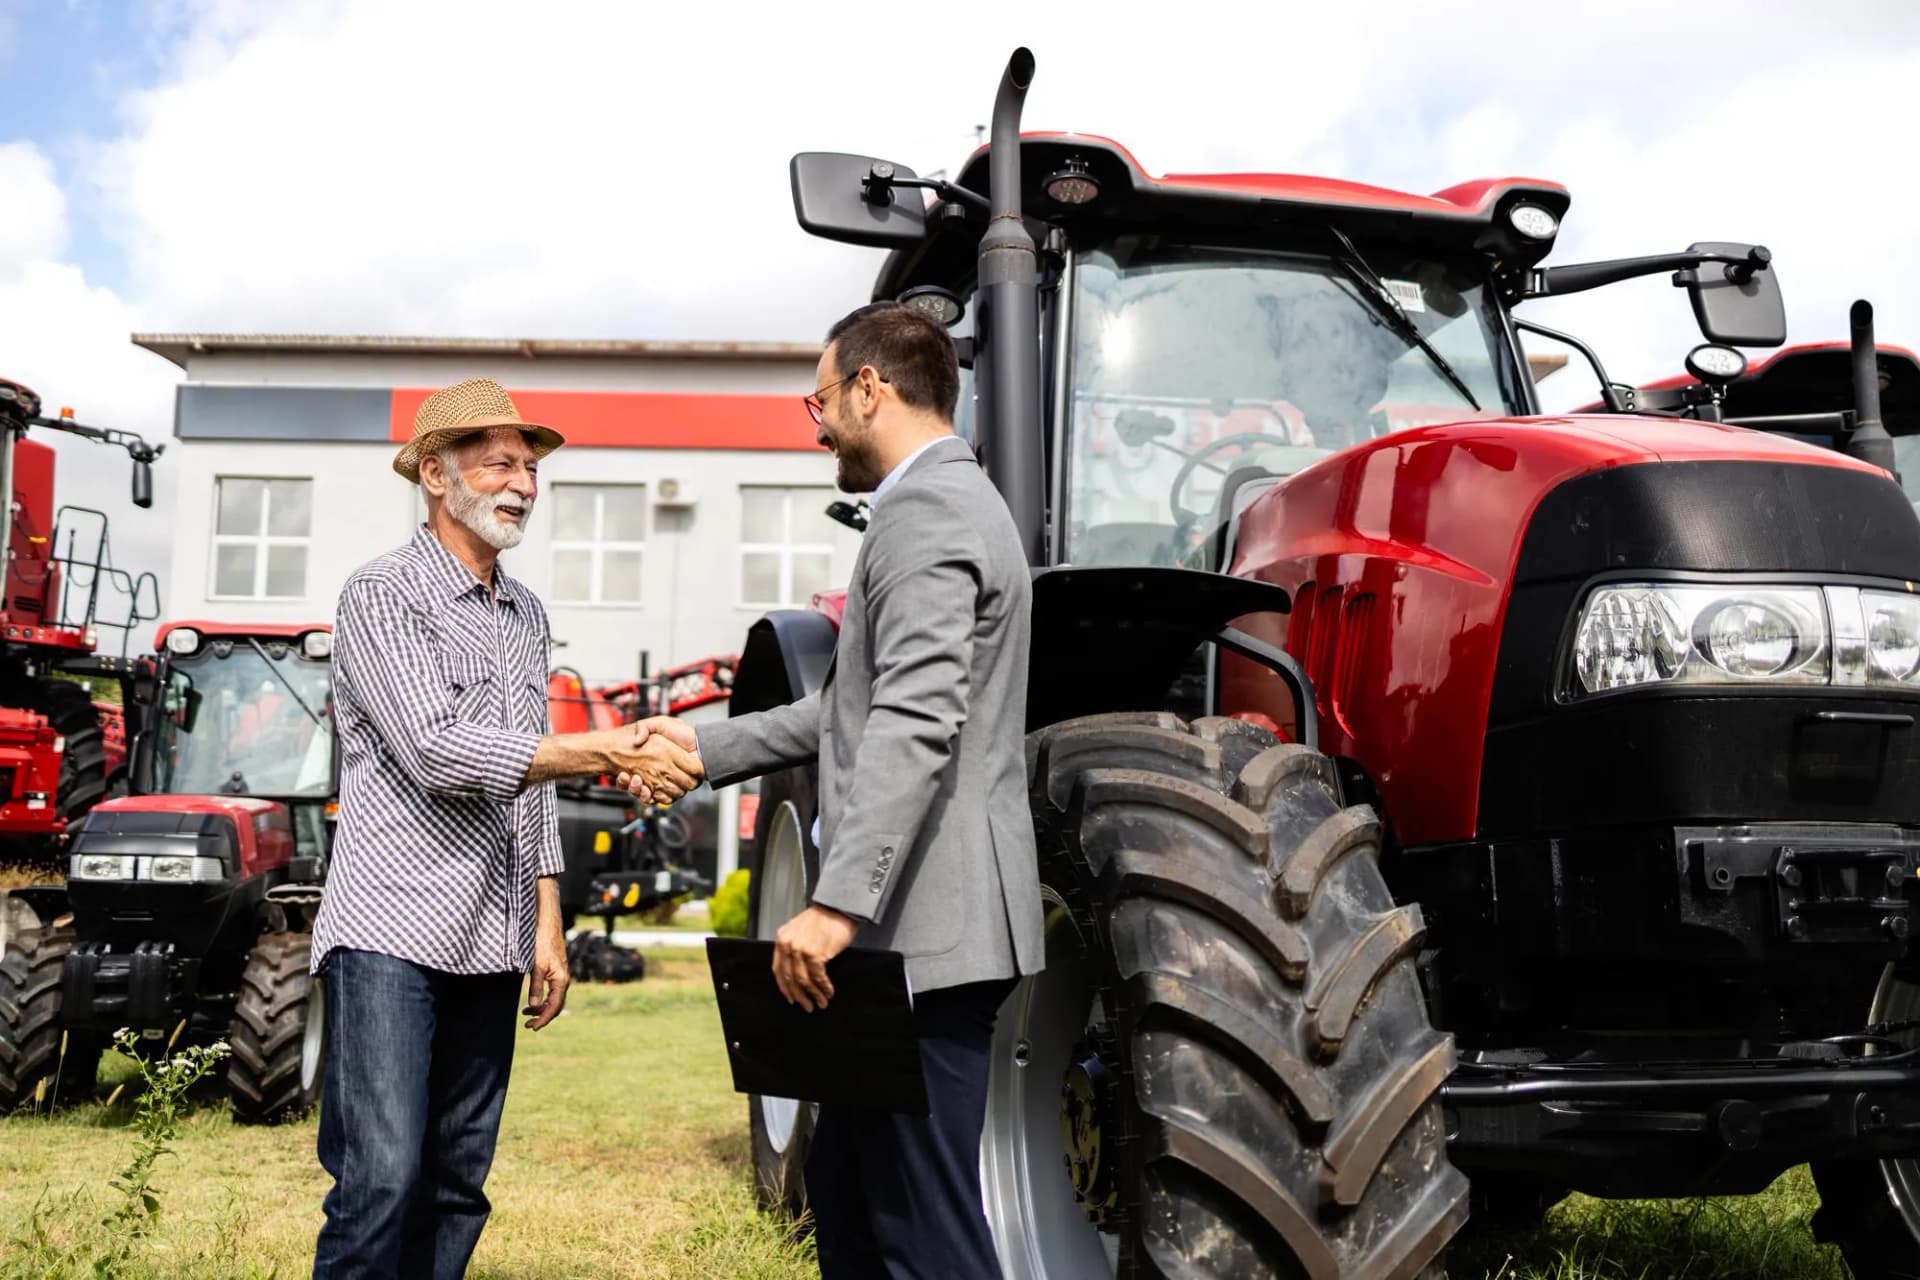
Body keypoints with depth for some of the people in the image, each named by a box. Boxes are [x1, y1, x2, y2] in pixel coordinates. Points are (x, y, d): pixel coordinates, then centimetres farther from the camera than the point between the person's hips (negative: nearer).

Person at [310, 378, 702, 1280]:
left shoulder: (526, 615, 17)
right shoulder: (383, 595, -5)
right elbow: (436, 753, -17)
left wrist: (548, 926, 15)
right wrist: (609, 752, -21)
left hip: (491, 944, 7)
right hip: (392, 932, -7)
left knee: (457, 1184, 8)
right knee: (381, 1179, -12)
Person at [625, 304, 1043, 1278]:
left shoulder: (925, 512, -13)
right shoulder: (945, 503, 20)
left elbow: (915, 724, -26)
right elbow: (861, 709, 23)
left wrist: (838, 904, -31)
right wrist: (708, 747, 20)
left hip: (928, 929, -11)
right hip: (913, 923, 11)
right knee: (846, 1188, 19)